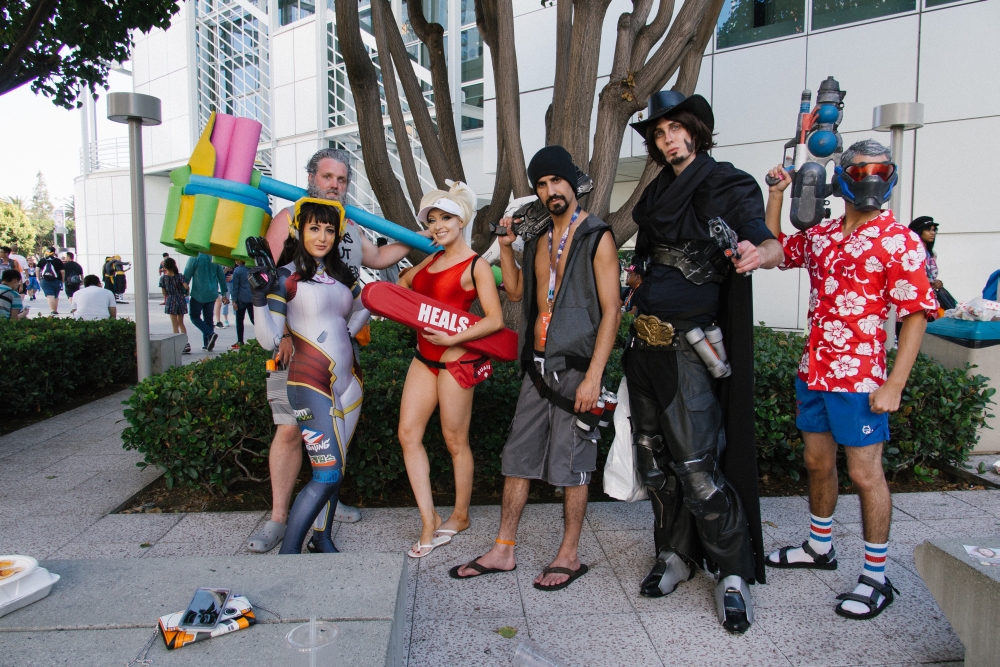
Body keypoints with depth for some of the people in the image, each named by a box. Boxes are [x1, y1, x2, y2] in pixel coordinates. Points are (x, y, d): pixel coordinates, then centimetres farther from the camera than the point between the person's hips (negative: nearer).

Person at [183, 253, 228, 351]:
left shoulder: (194, 259, -9)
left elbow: (186, 277, -6)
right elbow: (221, 277, 9)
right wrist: (224, 293, 17)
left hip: (198, 294, -4)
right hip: (212, 295, 5)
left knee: (195, 317, 7)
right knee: (208, 318, 11)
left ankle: (210, 334, -15)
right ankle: (207, 344, 11)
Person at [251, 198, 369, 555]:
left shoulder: (342, 275, 10)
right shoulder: (288, 277, -7)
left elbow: (362, 308, 28)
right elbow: (269, 340, -12)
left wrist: (346, 333, 10)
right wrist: (259, 298, -25)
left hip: (347, 380, 6)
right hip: (312, 383, -6)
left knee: (334, 470, 13)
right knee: (327, 475, -10)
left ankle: (322, 539, 29)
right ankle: (287, 552, 2)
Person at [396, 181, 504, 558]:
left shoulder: (475, 266, -9)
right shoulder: (432, 260, 12)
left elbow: (495, 320, -17)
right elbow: (403, 283, 31)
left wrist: (452, 338, -23)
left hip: (456, 360, -8)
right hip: (424, 357, 8)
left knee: (455, 441, 5)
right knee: (408, 433, 2)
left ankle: (460, 516, 26)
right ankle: (429, 522, 10)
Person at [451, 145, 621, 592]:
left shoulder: (596, 237, -7)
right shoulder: (538, 237, 14)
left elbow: (611, 310, -12)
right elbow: (516, 291, 23)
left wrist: (593, 376, -19)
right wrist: (505, 247, 9)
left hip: (575, 367, -7)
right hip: (537, 365, 7)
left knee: (571, 464, 3)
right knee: (517, 457, 10)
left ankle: (569, 556, 20)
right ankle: (503, 551, 22)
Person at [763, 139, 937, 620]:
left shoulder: (899, 242, -9)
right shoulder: (821, 235, 10)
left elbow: (916, 314, -11)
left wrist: (893, 384, -18)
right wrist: (776, 194, 16)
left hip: (858, 379, -6)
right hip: (813, 371, 6)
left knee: (865, 473, 2)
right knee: (817, 462, 18)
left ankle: (876, 577, 17)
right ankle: (819, 547, 37)